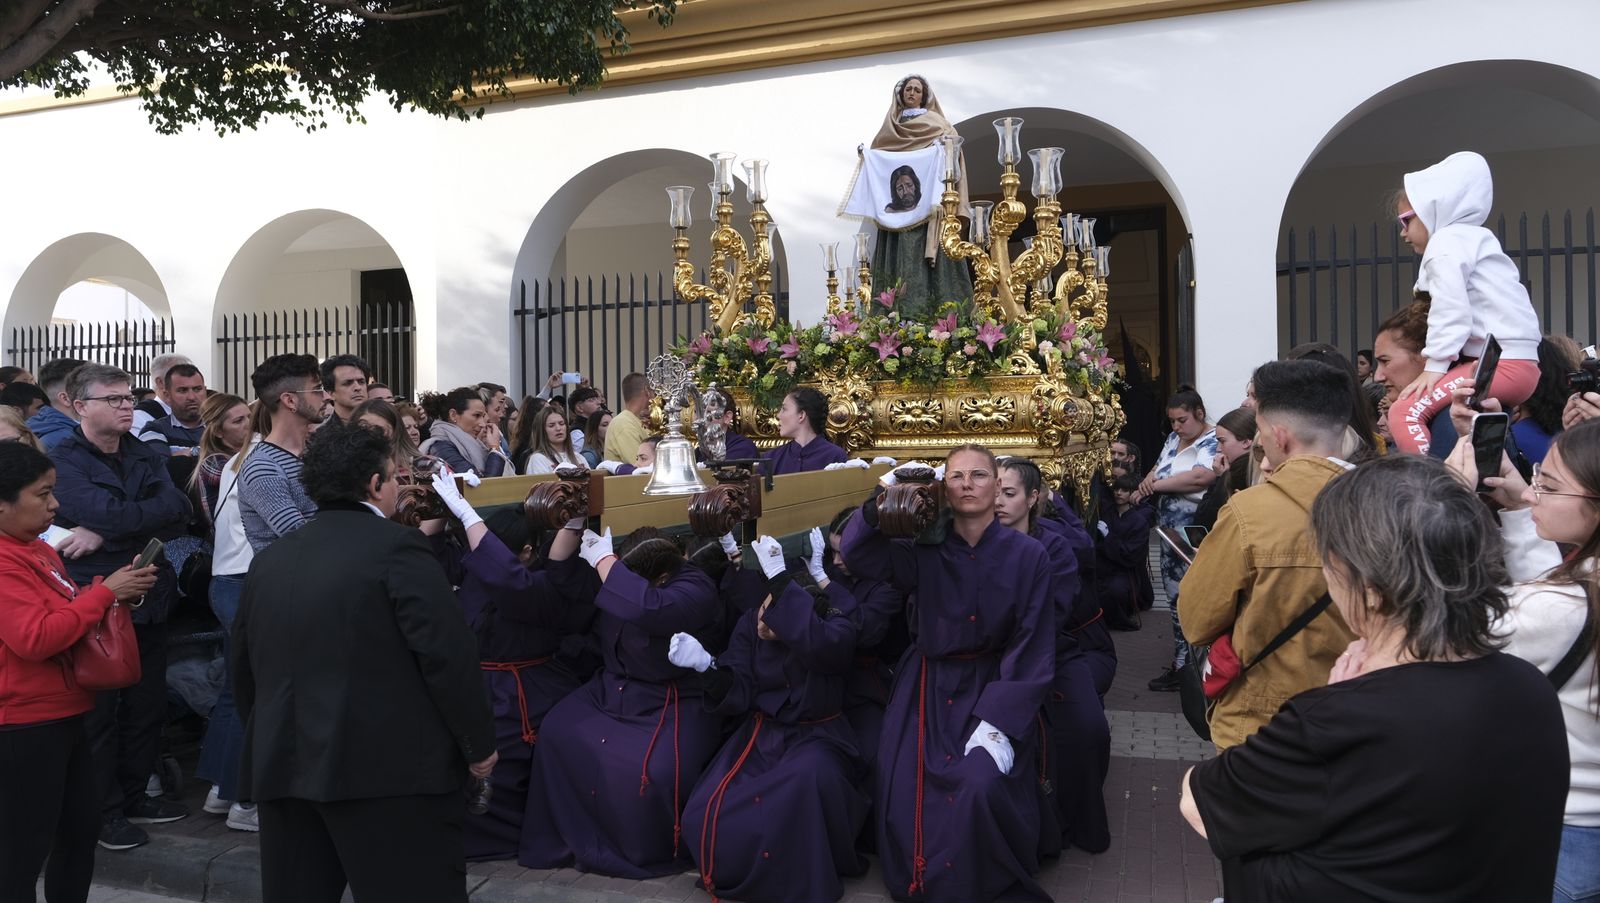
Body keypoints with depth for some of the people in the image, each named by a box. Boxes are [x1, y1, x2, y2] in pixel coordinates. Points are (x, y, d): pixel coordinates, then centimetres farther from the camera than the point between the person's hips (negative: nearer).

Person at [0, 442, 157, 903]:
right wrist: (105, 592, -21)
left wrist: (118, 588, 3)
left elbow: (68, 611, 21)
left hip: (63, 715, 10)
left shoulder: (38, 549, 10)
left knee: (82, 831, 19)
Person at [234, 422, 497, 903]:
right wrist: (479, 743, -4)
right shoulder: (396, 546, -10)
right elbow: (448, 656, -14)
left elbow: (244, 665, 17)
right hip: (389, 764, -7)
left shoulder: (268, 560, 10)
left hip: (284, 764, 7)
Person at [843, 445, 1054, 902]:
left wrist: (999, 724, -18)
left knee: (982, 787, -25)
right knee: (907, 794, -11)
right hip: (929, 688, 2)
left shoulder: (1027, 554, -7)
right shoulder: (925, 548, -1)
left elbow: (1033, 649, -9)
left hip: (995, 688, -2)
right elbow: (857, 555, -13)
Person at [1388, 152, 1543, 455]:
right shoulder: (1470, 239, 27)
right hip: (1518, 364, 11)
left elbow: (1451, 309, -17)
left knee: (1405, 412, -19)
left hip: (1501, 364, -11)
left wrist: (1435, 365, -18)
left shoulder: (1446, 241, -5)